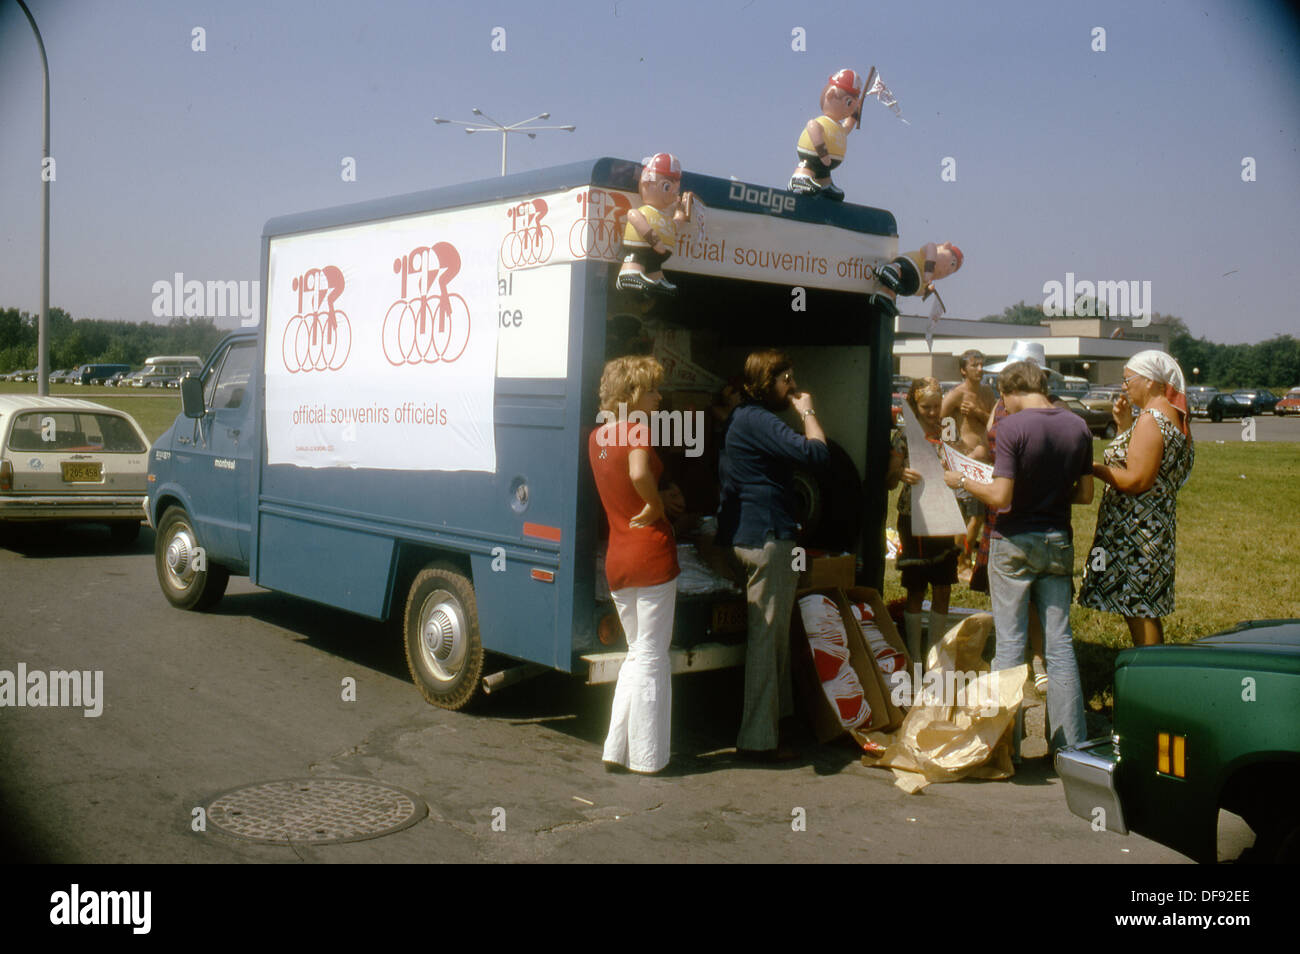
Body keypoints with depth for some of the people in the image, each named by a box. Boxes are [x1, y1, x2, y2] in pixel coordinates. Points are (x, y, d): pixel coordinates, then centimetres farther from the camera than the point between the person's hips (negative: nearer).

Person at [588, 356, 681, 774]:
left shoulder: (597, 436, 11)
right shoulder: (637, 431, -12)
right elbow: (640, 473, -31)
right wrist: (656, 507, -17)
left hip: (616, 561, 7)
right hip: (651, 554, -7)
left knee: (637, 654, 19)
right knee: (651, 657, 2)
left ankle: (616, 749, 18)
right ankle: (646, 759, 9)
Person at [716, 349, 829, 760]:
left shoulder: (743, 418, 17)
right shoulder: (758, 421, -16)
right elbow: (817, 453, -24)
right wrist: (807, 411, -9)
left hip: (750, 536, 11)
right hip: (767, 537, -11)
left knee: (771, 635, 19)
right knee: (767, 636, -7)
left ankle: (772, 719, 30)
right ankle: (759, 738, -3)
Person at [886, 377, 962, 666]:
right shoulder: (905, 435, -5)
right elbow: (889, 482, -9)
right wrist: (901, 474, -31)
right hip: (914, 520, -4)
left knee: (943, 591, 8)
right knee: (916, 592, 2)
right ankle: (915, 658, 11)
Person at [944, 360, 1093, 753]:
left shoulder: (1013, 427, -14)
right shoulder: (1077, 426, 3)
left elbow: (1001, 497, -19)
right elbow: (1085, 493, 8)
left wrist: (962, 481, -3)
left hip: (1014, 543, -5)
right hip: (1058, 543, 5)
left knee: (1010, 642, 3)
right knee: (1060, 643, 10)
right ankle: (1071, 744, 14)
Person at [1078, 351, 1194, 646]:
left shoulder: (1151, 419, -17)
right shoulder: (1172, 416, 14)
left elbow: (1137, 480, -22)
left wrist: (1094, 469, -11)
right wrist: (1125, 425, 13)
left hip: (1137, 530, -10)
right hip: (1155, 524, 10)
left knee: (1138, 609, -4)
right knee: (1143, 609, 15)